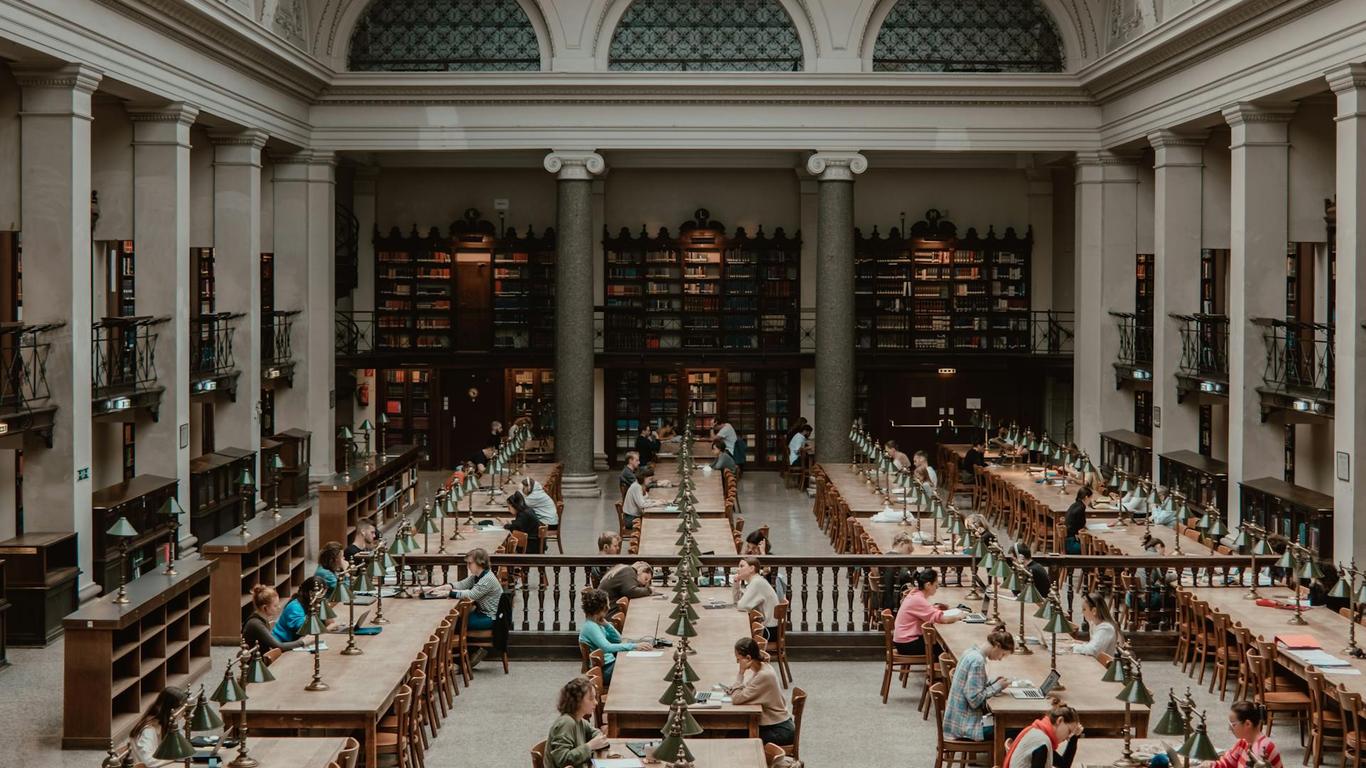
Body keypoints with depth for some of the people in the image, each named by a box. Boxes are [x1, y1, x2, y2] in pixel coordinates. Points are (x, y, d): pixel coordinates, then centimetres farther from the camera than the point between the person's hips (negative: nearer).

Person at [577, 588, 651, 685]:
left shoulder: (597, 623, 9)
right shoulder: (590, 627, -19)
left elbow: (618, 639, 14)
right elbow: (607, 647, -31)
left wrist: (606, 624, -2)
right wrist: (634, 646, -33)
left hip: (610, 663, 9)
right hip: (604, 671, -9)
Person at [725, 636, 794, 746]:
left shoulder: (764, 675, -26)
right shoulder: (762, 667, 1)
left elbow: (736, 699, -24)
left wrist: (741, 672, -23)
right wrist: (732, 689, -9)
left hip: (780, 731, -8)